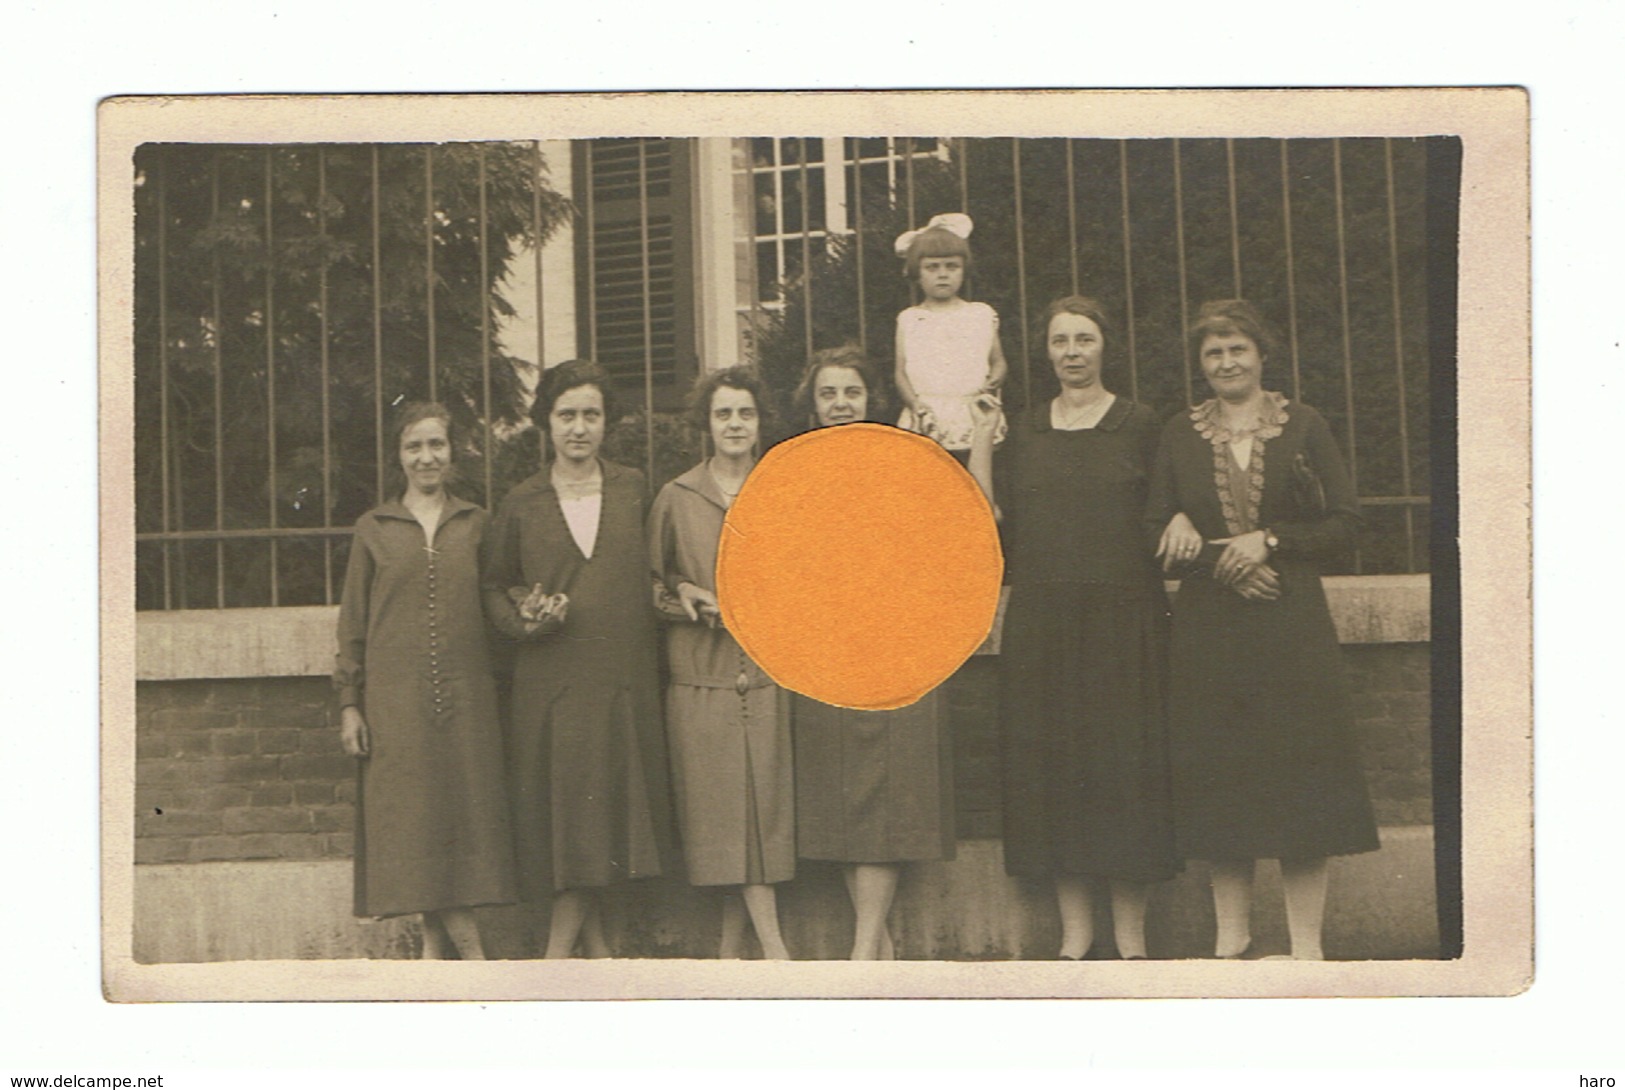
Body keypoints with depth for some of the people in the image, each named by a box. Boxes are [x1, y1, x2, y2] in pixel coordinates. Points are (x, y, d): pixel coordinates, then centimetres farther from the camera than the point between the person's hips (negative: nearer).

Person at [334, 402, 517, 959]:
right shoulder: (373, 528, 8)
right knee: (411, 819, -6)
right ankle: (470, 950, -2)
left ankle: (438, 944, 8)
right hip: (395, 700, -1)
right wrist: (349, 704, 2)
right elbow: (353, 622, 8)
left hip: (467, 699, 1)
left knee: (464, 813, -2)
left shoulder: (476, 525, 11)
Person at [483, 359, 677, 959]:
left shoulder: (633, 490, 8)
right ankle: (595, 946, 9)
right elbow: (494, 587, 11)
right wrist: (523, 621, -6)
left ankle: (557, 956, 9)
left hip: (623, 678, 1)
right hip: (549, 682, -1)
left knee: (608, 813, 1)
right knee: (560, 813, -3)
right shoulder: (521, 504, 4)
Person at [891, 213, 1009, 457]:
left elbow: (998, 361, 14)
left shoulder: (982, 315, 12)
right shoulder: (909, 320, 11)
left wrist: (994, 380, -8)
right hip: (927, 423, 0)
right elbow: (901, 372, 6)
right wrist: (916, 405, -10)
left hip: (975, 421, 1)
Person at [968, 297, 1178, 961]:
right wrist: (979, 446, 0)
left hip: (1123, 616, -3)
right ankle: (1075, 930, 8)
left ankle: (1130, 934, 4)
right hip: (1041, 623, 3)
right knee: (1051, 765, 1)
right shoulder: (1024, 432, 12)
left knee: (1123, 763, -2)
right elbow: (996, 524, 5)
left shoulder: (1138, 426, 4)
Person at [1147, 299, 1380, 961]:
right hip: (1208, 627, 2)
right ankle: (1231, 936, 11)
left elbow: (1345, 522, 2)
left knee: (1298, 772, -4)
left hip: (1292, 624, -2)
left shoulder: (1303, 427, 5)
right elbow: (1158, 532, 8)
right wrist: (1221, 565, -10)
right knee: (1217, 777, 2)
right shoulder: (1179, 436, 9)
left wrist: (1269, 540, -11)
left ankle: (1306, 942, 1)